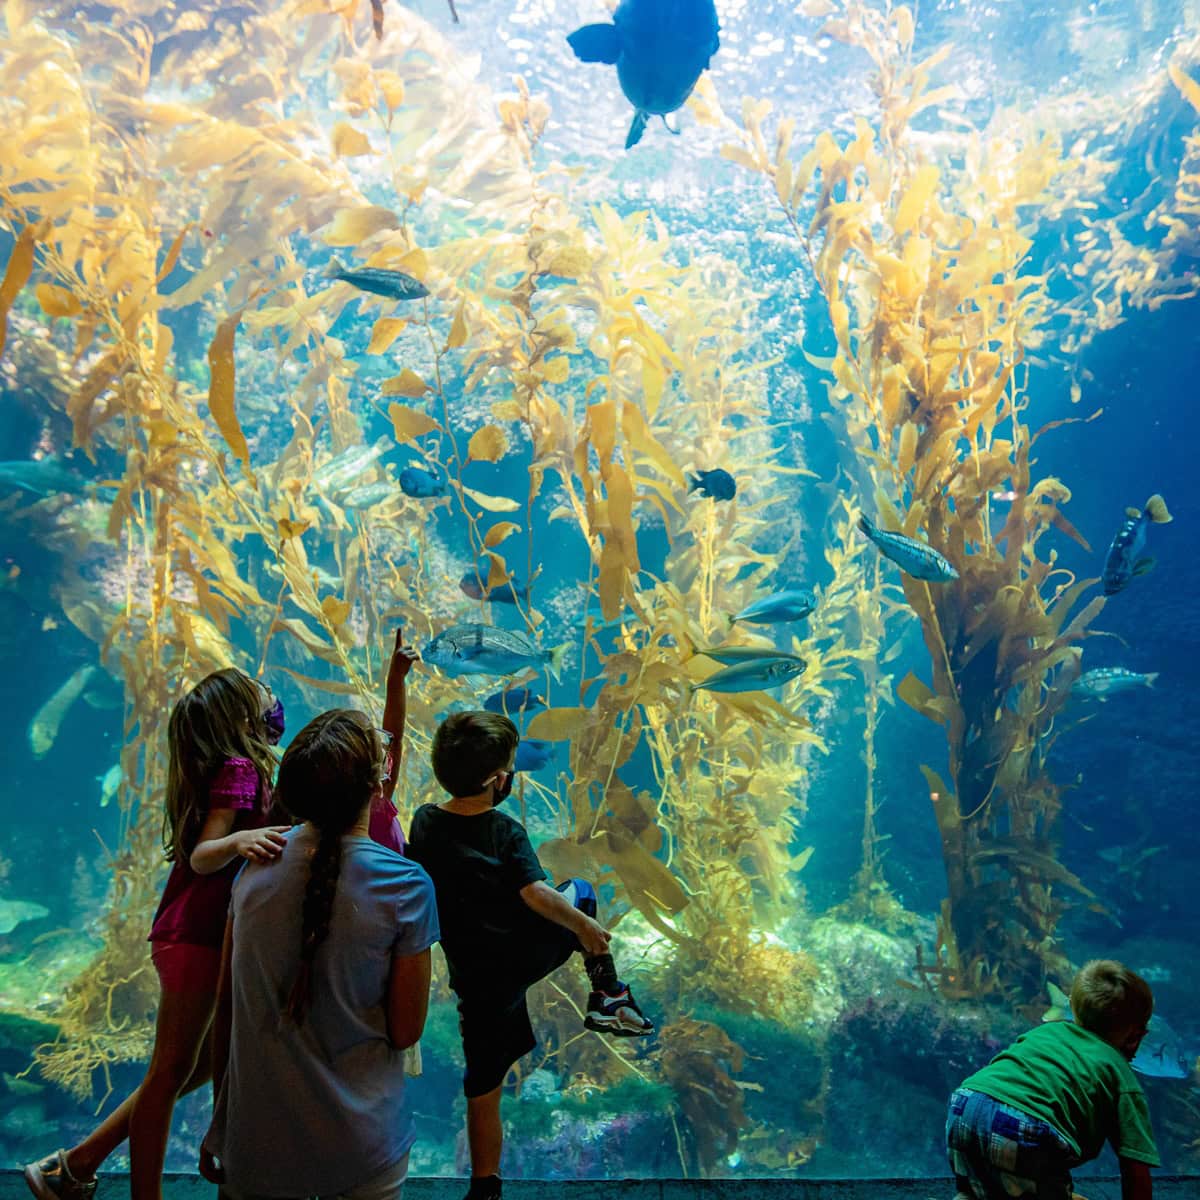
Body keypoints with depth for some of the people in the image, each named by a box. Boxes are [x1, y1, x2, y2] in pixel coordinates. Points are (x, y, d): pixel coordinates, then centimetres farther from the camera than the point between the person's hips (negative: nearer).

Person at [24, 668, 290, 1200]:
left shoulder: (235, 766, 10)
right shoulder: (239, 768, -17)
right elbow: (203, 856, -26)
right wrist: (238, 841, -45)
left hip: (191, 932, 10)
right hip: (196, 937, -10)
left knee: (204, 1061, 19)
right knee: (170, 1073, 3)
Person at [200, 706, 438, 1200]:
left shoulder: (256, 866, -9)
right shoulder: (405, 886, -20)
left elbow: (225, 1008, -1)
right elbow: (405, 1032, -12)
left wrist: (219, 1120, 12)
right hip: (361, 1149, -3)